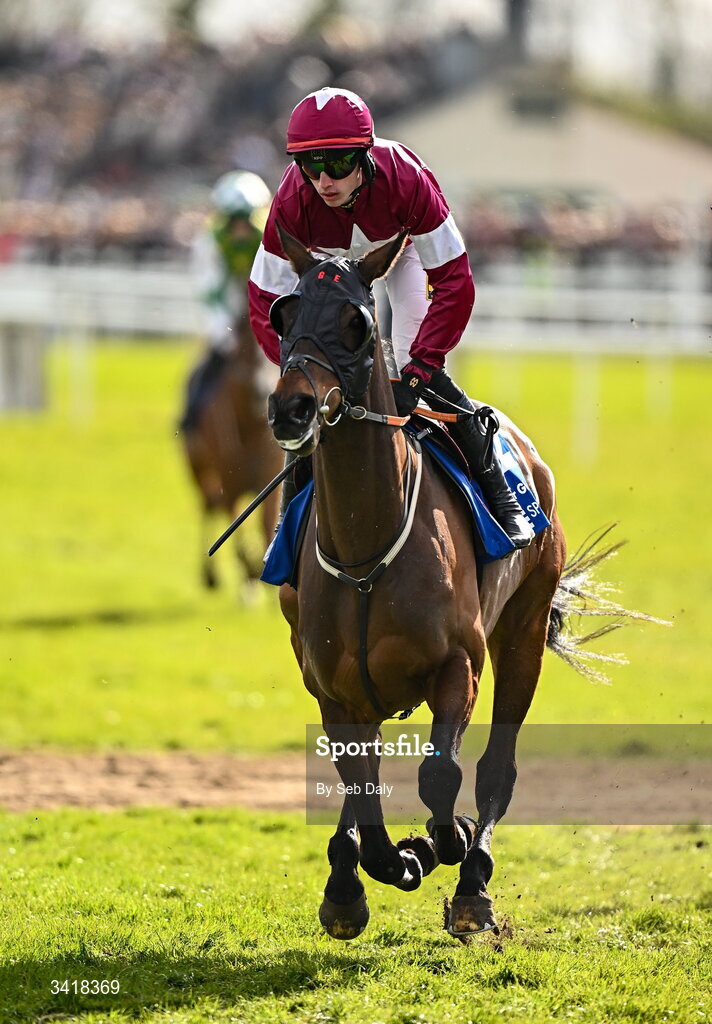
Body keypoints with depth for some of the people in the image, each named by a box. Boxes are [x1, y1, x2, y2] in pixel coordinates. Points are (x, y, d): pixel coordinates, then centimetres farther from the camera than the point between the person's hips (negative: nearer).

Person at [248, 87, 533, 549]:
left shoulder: (405, 179, -43)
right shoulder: (292, 203, -37)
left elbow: (455, 283, -39)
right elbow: (266, 303, -29)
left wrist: (415, 372, -45)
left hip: (402, 244, -1)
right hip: (329, 258, 2)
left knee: (427, 373, -15)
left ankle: (501, 497, 0)